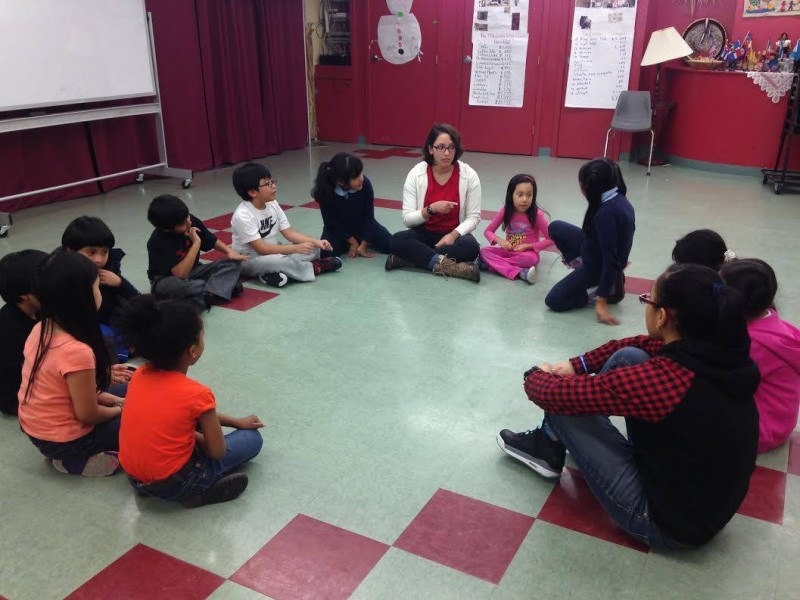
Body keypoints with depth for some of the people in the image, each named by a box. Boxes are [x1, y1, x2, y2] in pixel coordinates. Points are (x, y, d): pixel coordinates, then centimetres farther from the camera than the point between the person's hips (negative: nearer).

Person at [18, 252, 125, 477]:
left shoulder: (41, 329, -6)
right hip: (63, 440, -8)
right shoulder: (77, 351, -33)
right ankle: (78, 460, 1)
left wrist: (114, 399, 6)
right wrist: (119, 410, -1)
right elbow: (88, 415, -21)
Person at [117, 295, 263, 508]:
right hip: (172, 483, -7)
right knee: (253, 439, 10)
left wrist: (236, 421, 15)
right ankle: (197, 492, -3)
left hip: (133, 476, 7)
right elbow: (217, 451, -11)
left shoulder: (140, 375, -2)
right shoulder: (197, 394, -22)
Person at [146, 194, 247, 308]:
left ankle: (206, 297, -33)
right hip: (166, 280, -5)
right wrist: (196, 242, -32)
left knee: (233, 263, -13)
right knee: (175, 285, -42)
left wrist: (229, 251, -15)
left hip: (192, 271, 6)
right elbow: (180, 274, -34)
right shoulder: (157, 243, -26)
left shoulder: (191, 221, -13)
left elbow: (212, 241, 5)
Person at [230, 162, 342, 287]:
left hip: (273, 251, 8)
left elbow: (289, 232, -1)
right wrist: (297, 248, -32)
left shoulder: (272, 204, -2)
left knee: (313, 249, -7)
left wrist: (316, 242, -17)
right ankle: (314, 267, -15)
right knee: (276, 260, -40)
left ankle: (275, 272, -23)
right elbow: (262, 249, -27)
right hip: (249, 260, -7)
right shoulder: (243, 216, -23)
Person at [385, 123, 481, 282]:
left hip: (454, 233, 0)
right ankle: (446, 264, -33)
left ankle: (410, 258, -26)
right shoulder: (416, 174, -10)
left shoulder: (469, 175, -10)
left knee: (471, 247, -33)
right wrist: (431, 209, -27)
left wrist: (453, 235, -23)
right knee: (397, 241, -29)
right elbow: (407, 219, -10)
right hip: (425, 233, 0)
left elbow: (473, 217, -6)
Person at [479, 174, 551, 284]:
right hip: (508, 251, 3)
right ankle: (519, 273, -38)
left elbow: (550, 239, -10)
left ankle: (490, 263, -27)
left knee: (531, 259, -37)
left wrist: (527, 246, -18)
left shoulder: (537, 214, -15)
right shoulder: (505, 211, -8)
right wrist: (500, 241, -19)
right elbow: (488, 231, 1)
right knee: (484, 251, -23)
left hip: (527, 252, -3)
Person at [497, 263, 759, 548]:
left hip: (669, 523, -7)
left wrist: (537, 376, 2)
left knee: (564, 403, -7)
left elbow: (557, 394, -21)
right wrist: (578, 365, 4)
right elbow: (646, 344, 8)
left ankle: (548, 449, 26)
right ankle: (552, 438, 20)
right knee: (628, 357, 3)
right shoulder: (721, 352, -10)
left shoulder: (659, 380, -32)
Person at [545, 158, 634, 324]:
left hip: (599, 264, -9)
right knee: (555, 228, 14)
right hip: (596, 252, 9)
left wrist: (601, 301, -30)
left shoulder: (606, 213, -33)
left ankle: (608, 288, -2)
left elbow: (610, 259, -32)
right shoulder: (618, 199, -7)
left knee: (553, 300, -7)